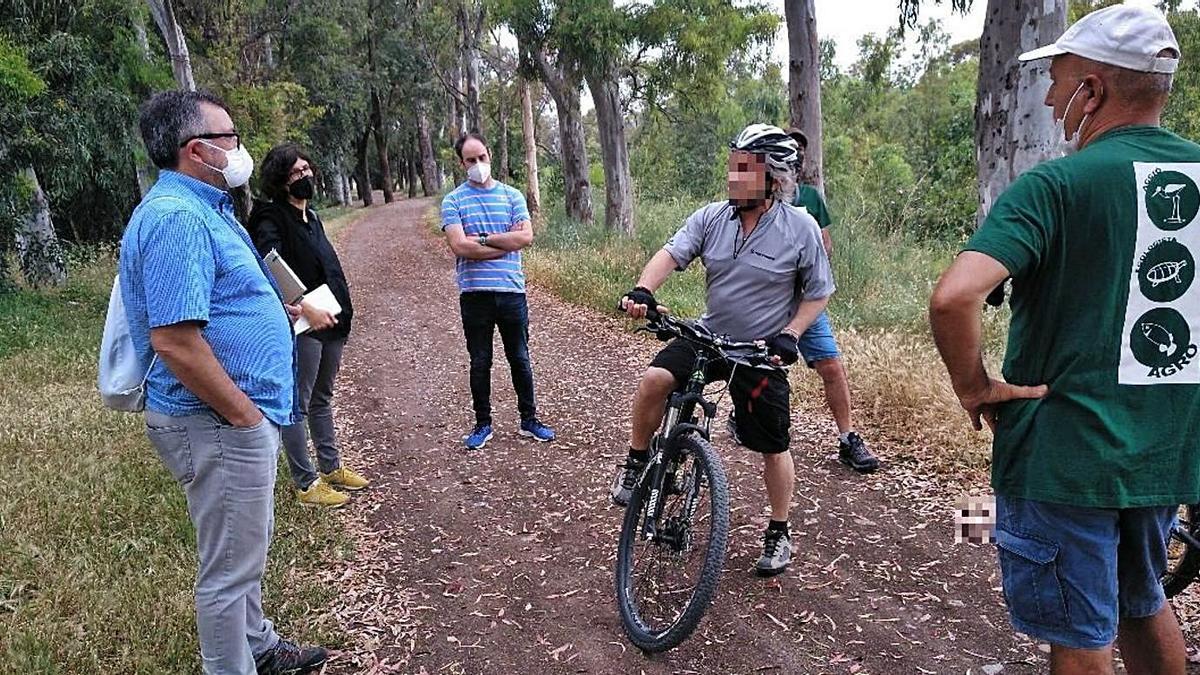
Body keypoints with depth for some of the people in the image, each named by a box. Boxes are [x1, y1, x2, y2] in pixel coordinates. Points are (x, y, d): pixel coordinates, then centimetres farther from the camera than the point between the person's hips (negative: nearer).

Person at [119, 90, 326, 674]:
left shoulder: (202, 209, 12)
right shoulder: (176, 218, -21)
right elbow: (174, 341, -28)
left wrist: (281, 311, 11)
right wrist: (245, 415, -20)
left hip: (237, 415, 11)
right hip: (219, 423, -11)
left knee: (248, 545, 25)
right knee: (230, 565, 5)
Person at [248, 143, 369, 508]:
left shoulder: (311, 216, 15)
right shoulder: (272, 220, -12)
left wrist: (340, 311, 12)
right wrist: (306, 310, -29)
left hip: (329, 321, 9)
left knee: (322, 398, 18)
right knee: (298, 403, 1)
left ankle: (331, 468, 31)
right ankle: (306, 484, 10)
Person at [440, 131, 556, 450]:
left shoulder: (512, 195, 7)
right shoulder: (453, 201, 2)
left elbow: (526, 236, -8)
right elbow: (459, 246, -13)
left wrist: (482, 238, -11)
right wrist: (506, 241, -9)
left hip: (512, 290, 1)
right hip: (475, 294, -1)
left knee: (520, 359, 11)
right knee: (480, 363, 10)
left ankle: (529, 420, 24)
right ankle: (482, 424, 23)